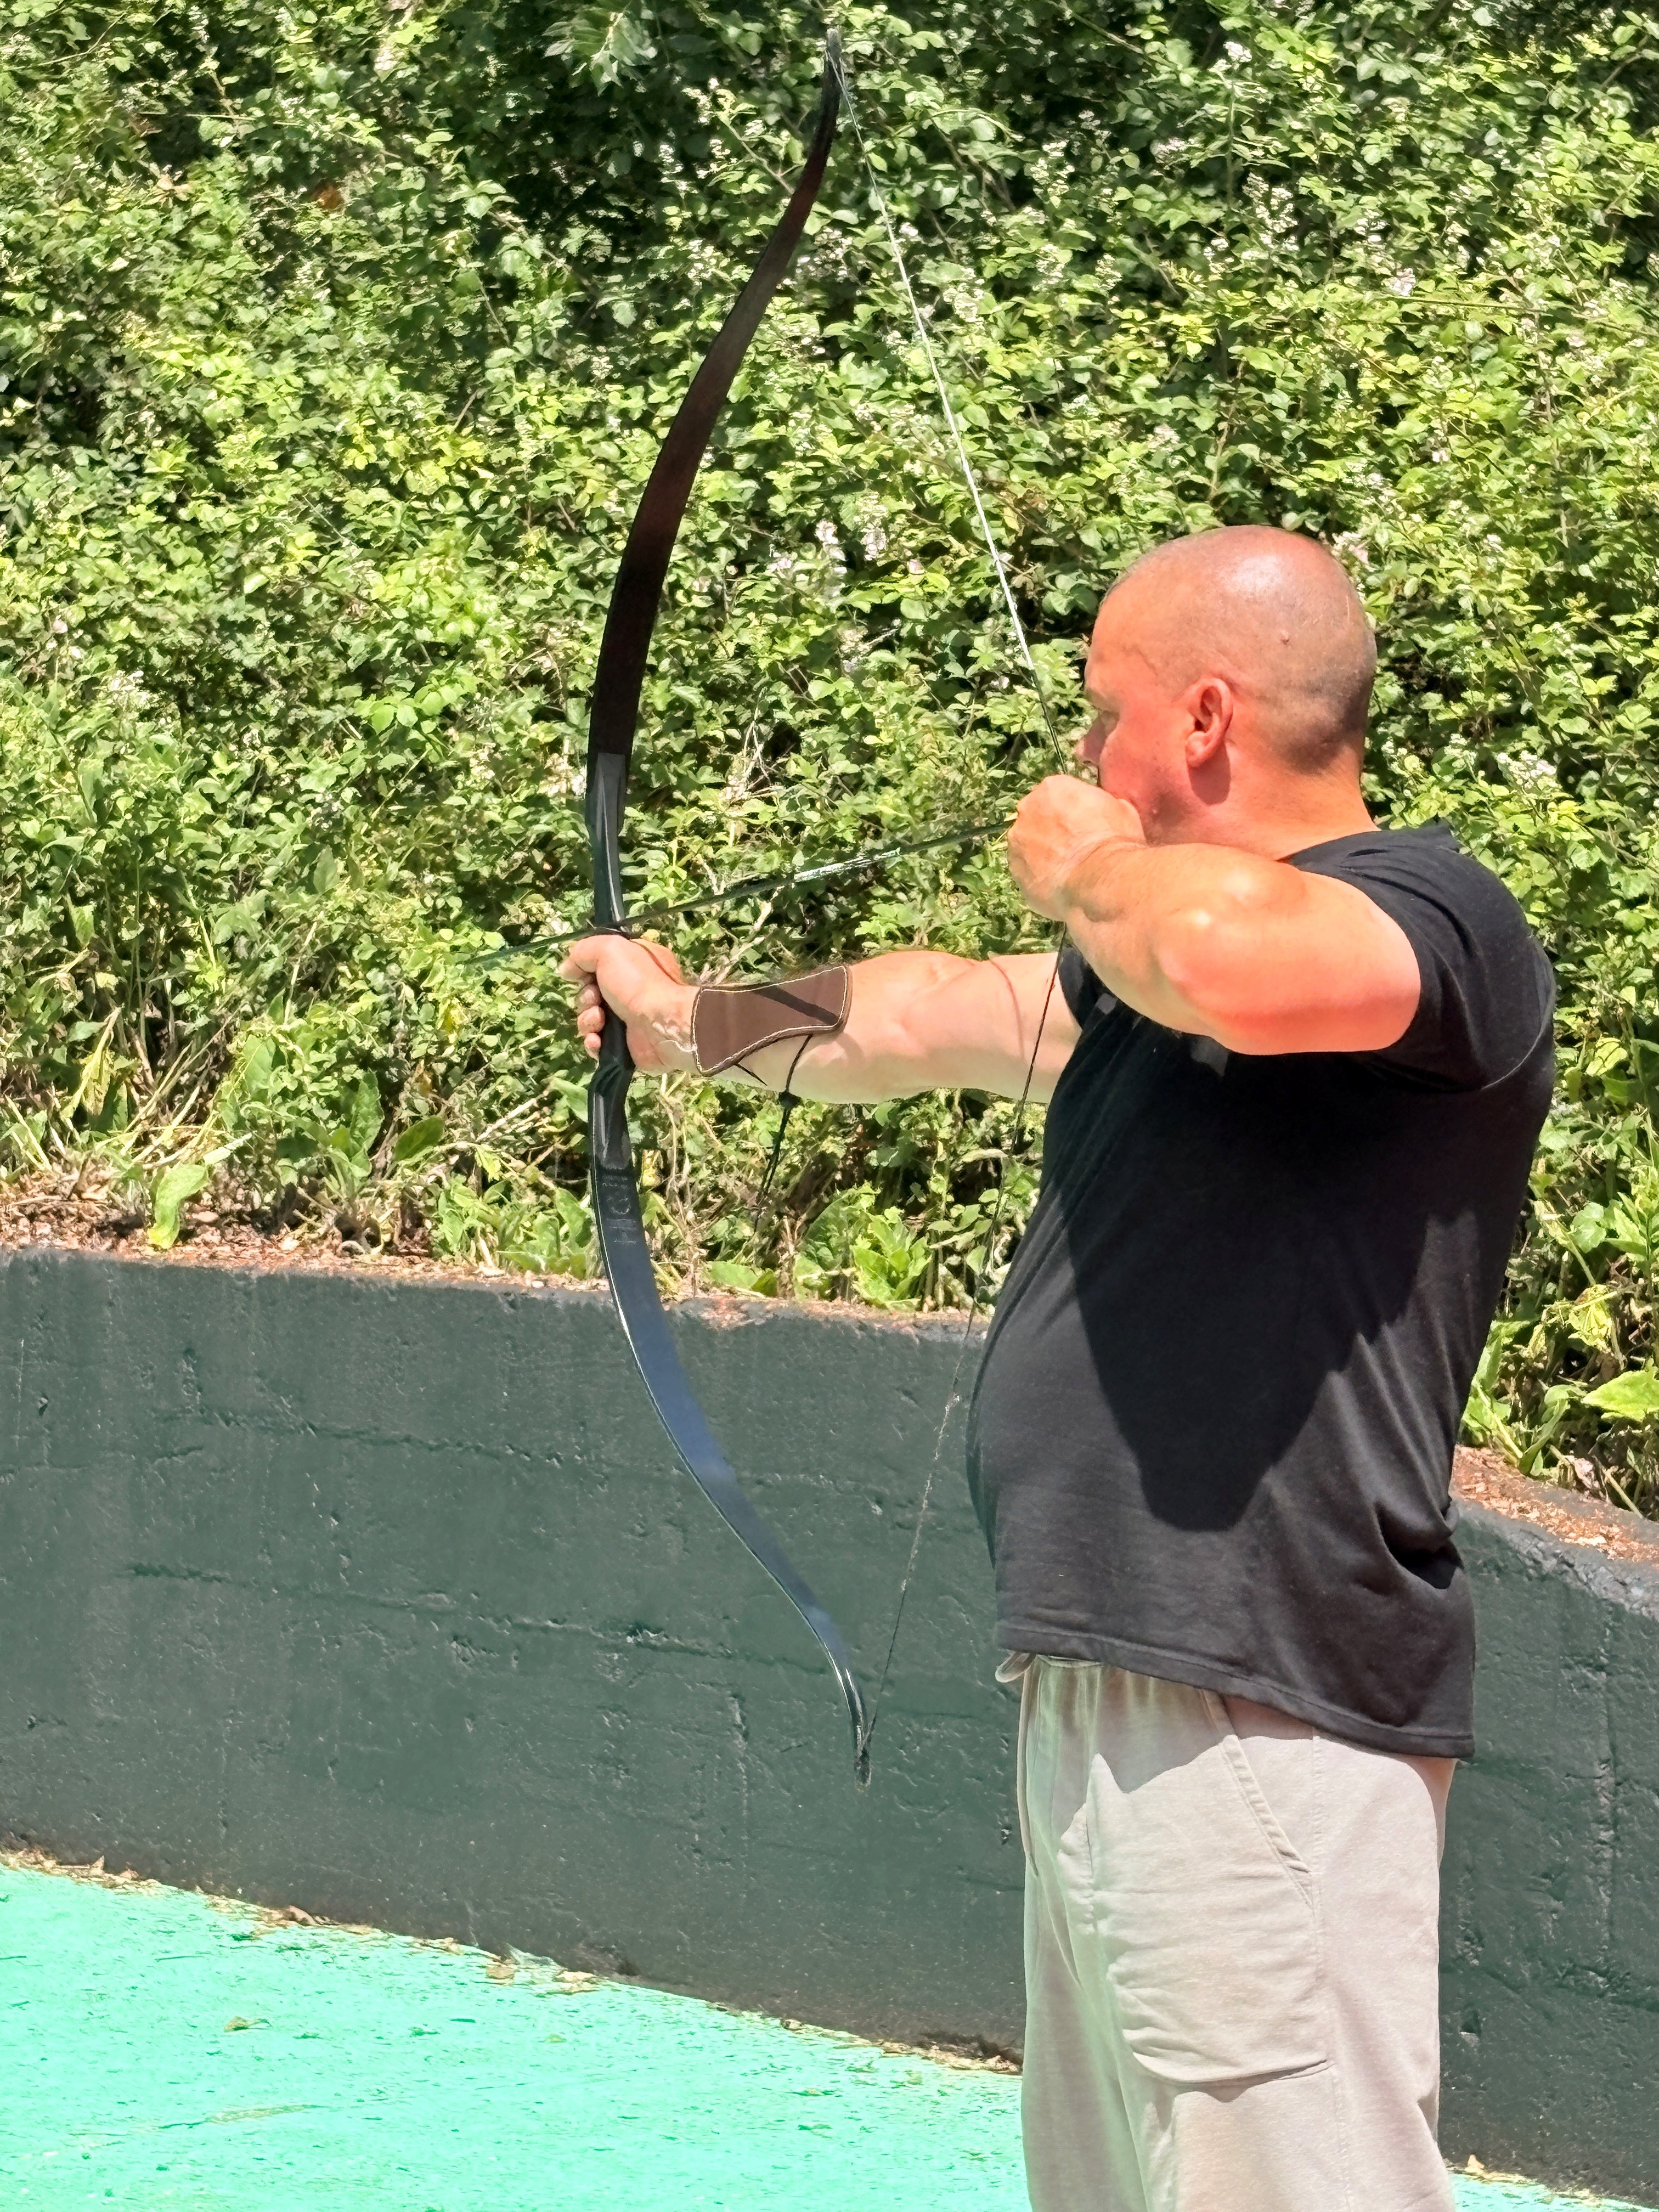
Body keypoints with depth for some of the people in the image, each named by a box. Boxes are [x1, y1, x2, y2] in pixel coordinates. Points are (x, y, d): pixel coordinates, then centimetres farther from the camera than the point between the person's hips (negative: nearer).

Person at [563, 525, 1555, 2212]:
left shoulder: (1439, 923, -12)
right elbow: (932, 1018, 36)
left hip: (1262, 1720, -10)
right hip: (1101, 1697, 10)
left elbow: (1236, 956, -34)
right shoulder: (1160, 950, 20)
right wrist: (690, 1020, 47)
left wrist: (1088, 864, -13)